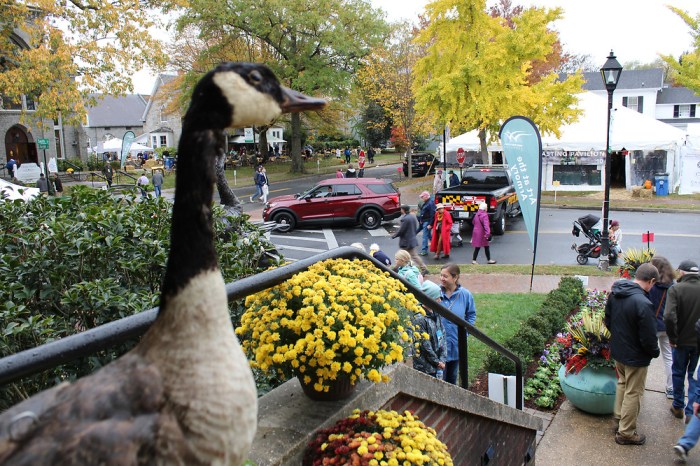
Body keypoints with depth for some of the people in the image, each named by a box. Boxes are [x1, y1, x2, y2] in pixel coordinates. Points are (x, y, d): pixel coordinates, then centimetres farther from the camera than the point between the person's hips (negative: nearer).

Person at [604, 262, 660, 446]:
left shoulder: (614, 293, -5)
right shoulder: (643, 303, -30)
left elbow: (608, 321, 9)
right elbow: (648, 338, -23)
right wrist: (655, 352, -4)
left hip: (617, 350, 8)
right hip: (636, 357, -8)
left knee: (622, 384, 26)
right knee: (633, 393, 9)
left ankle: (619, 420, 41)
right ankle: (626, 433, 22)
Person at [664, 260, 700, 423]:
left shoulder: (676, 289, -17)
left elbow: (669, 317, -27)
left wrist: (672, 337, -13)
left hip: (682, 341, -2)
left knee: (678, 373, 17)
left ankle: (678, 407, 30)